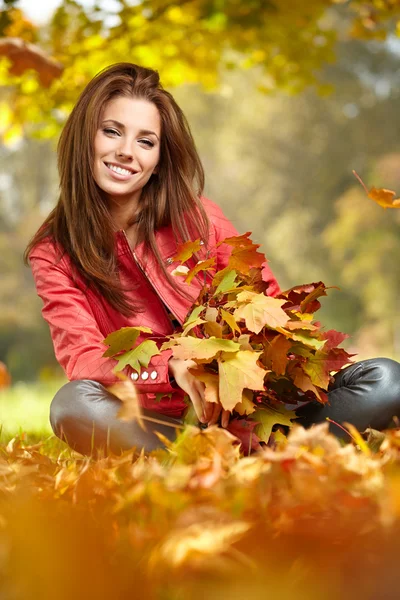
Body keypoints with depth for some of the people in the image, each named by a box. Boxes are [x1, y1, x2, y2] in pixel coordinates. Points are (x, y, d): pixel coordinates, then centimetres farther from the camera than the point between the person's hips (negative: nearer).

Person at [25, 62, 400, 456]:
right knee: (73, 404, -34)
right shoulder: (53, 254, 0)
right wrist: (171, 365, -30)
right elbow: (82, 358, -13)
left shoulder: (196, 217, 3)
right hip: (153, 424, -1)